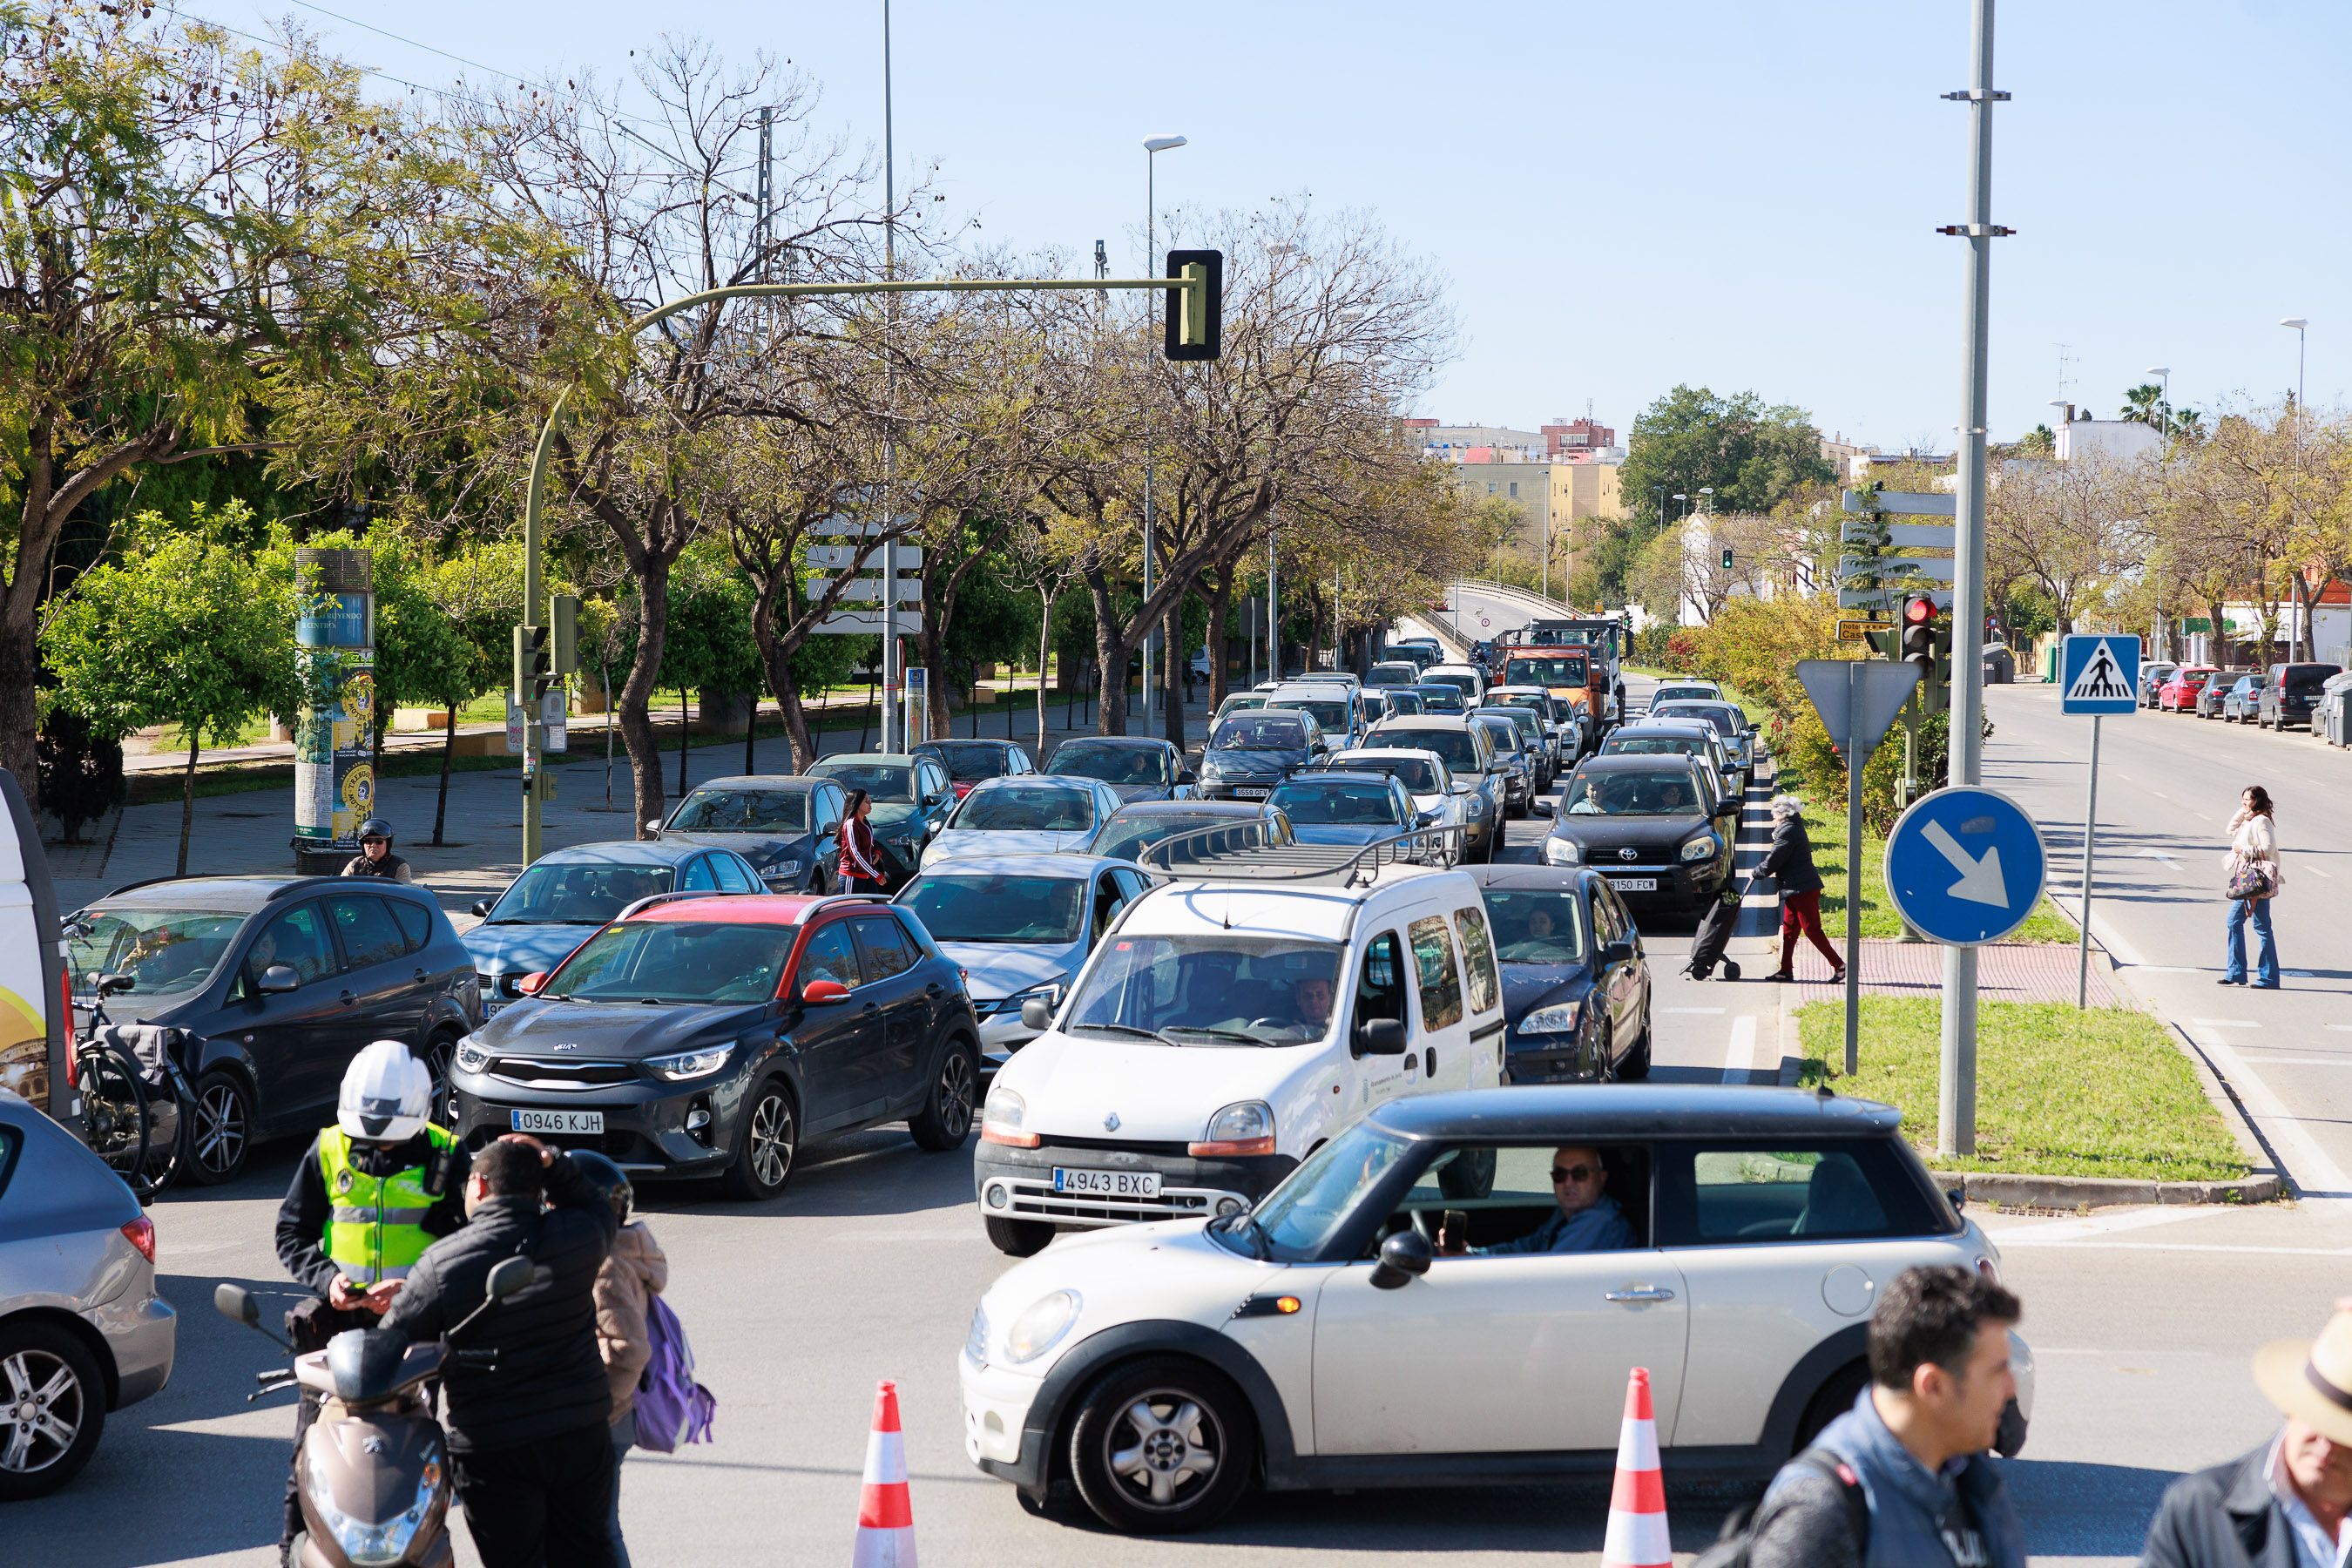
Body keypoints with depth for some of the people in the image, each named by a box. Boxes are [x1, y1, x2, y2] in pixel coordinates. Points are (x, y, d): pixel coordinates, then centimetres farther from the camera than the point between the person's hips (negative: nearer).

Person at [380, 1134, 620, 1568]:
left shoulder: (441, 1264, -11)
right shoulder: (579, 1235, -5)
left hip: (493, 1447, -3)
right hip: (583, 1431, 3)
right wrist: (553, 1165, 8)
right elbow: (600, 1210, 20)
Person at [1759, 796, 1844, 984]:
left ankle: (1838, 965, -4)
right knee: (1789, 930, 10)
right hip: (1796, 889, 10)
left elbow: (1774, 859, -14)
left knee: (1812, 930, -7)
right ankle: (1786, 970, 12)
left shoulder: (1788, 831, -16)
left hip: (1803, 889, -10)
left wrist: (1758, 871, 1)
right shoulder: (1793, 828, 16)